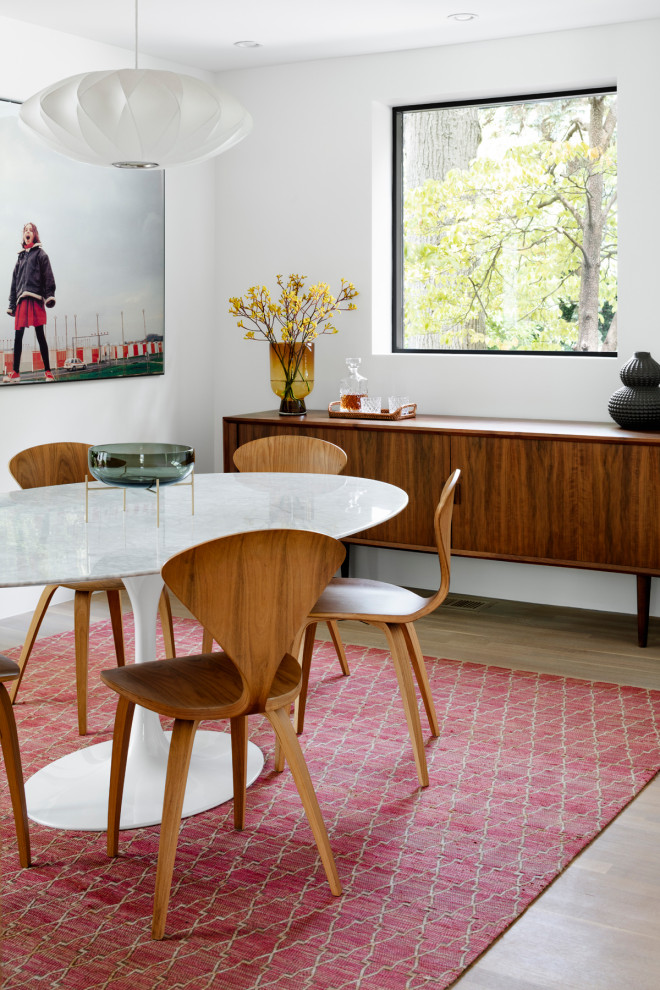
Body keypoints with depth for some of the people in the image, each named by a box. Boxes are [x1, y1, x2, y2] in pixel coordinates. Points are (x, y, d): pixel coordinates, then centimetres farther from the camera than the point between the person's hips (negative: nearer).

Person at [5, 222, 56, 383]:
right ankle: (15, 372, 4)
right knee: (18, 336, 1)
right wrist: (12, 304, 16)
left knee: (40, 335, -6)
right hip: (21, 300, 5)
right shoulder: (20, 257, 23)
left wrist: (49, 295, -14)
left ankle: (48, 371, -5)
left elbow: (47, 275, -1)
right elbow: (14, 282, 22)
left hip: (35, 298, -5)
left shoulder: (40, 253, 10)